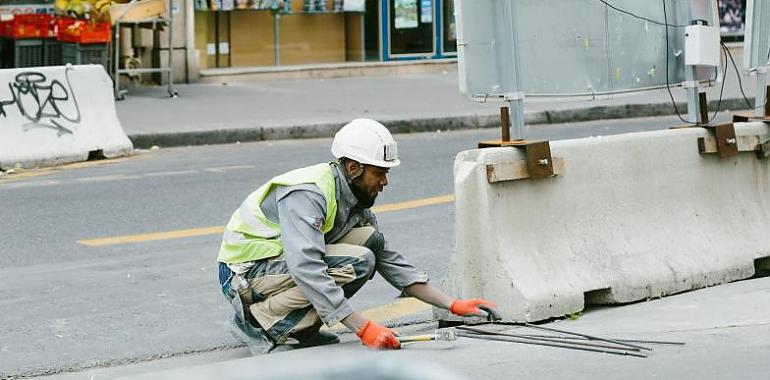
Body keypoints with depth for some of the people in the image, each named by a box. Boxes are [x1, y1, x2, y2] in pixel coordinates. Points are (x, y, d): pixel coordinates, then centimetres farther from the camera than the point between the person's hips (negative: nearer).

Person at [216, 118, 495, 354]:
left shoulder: (354, 198, 4)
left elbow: (389, 260, 9)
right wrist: (363, 328, -37)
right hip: (245, 273, -9)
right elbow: (306, 269, -36)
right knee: (357, 264, -24)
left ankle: (302, 328, -1)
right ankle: (256, 322, -16)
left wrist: (452, 305, 2)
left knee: (371, 239, -4)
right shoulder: (307, 194, -25)